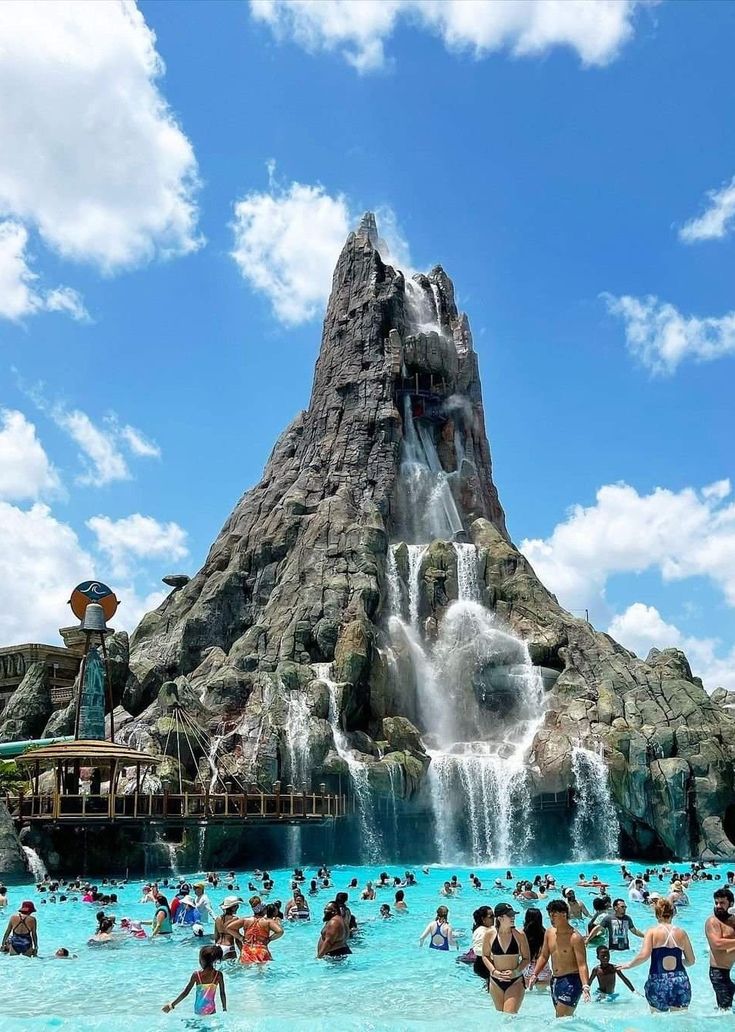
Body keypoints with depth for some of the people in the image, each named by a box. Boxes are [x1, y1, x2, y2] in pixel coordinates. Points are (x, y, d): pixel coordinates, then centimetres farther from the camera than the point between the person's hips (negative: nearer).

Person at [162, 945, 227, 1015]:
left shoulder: (196, 975, -11)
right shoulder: (218, 975, -9)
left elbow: (185, 993, -5)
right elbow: (222, 994, -1)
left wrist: (171, 1005, 5)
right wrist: (225, 1009, 12)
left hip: (198, 1010, 0)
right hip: (211, 1011, 0)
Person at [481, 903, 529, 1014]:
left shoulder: (519, 934, -9)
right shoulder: (490, 934, -7)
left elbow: (526, 958, -1)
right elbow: (485, 956, 5)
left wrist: (516, 972, -15)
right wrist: (493, 971, -10)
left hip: (515, 981, -2)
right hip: (495, 981, 2)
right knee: (500, 1015, 14)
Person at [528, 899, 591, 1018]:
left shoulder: (575, 938, -15)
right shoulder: (549, 933, 6)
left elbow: (582, 965, -19)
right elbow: (544, 956, 15)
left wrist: (585, 987, -31)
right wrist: (535, 975, 5)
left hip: (571, 981, -7)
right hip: (554, 981, 8)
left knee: (562, 1018, -13)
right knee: (560, 1018, 13)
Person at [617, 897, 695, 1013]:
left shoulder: (652, 931, -3)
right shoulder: (681, 933, 5)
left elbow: (643, 956, -14)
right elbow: (691, 961, 12)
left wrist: (629, 965, 3)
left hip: (658, 982, -2)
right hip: (680, 982, 2)